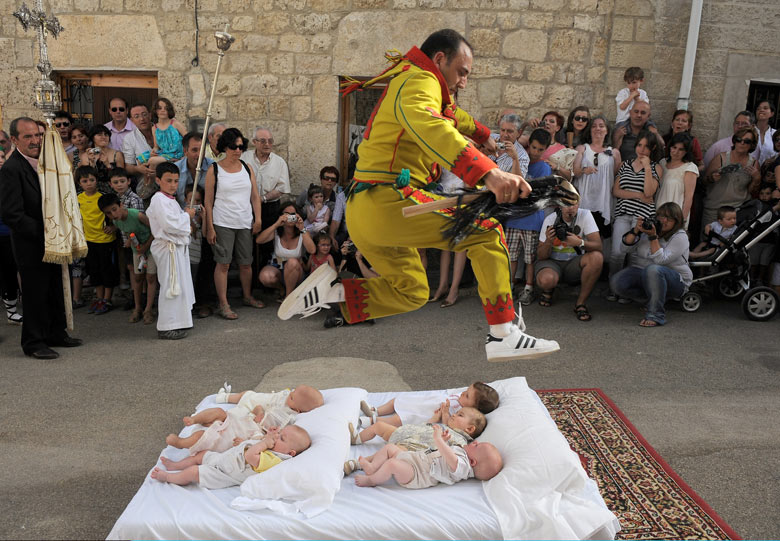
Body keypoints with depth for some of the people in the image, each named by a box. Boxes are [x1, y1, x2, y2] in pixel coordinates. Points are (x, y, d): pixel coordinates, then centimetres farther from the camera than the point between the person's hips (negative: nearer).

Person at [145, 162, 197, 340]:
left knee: (179, 284, 17)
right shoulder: (159, 200, -16)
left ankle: (177, 321, 29)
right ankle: (166, 328, 0)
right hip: (168, 247, -11)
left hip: (178, 247, 11)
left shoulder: (170, 200, 16)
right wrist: (187, 215, -13)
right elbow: (170, 225, -26)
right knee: (170, 286, -7)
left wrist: (186, 226, 8)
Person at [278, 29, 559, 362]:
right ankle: (503, 337, -13)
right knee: (487, 230, -7)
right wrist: (487, 172, -43)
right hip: (389, 200, -10)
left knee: (410, 291, 22)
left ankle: (330, 289, 10)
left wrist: (483, 135, 60)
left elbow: (450, 115, 47)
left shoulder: (407, 81, 26)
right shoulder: (419, 82, -6)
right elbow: (430, 128, -30)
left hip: (363, 212, 10)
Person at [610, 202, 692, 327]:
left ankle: (656, 315, -30)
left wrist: (653, 237, -26)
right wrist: (636, 231, -16)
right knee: (616, 282, -21)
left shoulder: (680, 237, -9)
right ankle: (654, 300, -2)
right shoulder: (648, 228, 5)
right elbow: (624, 248, -3)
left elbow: (661, 260, -23)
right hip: (642, 273, 5)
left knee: (653, 269, -40)